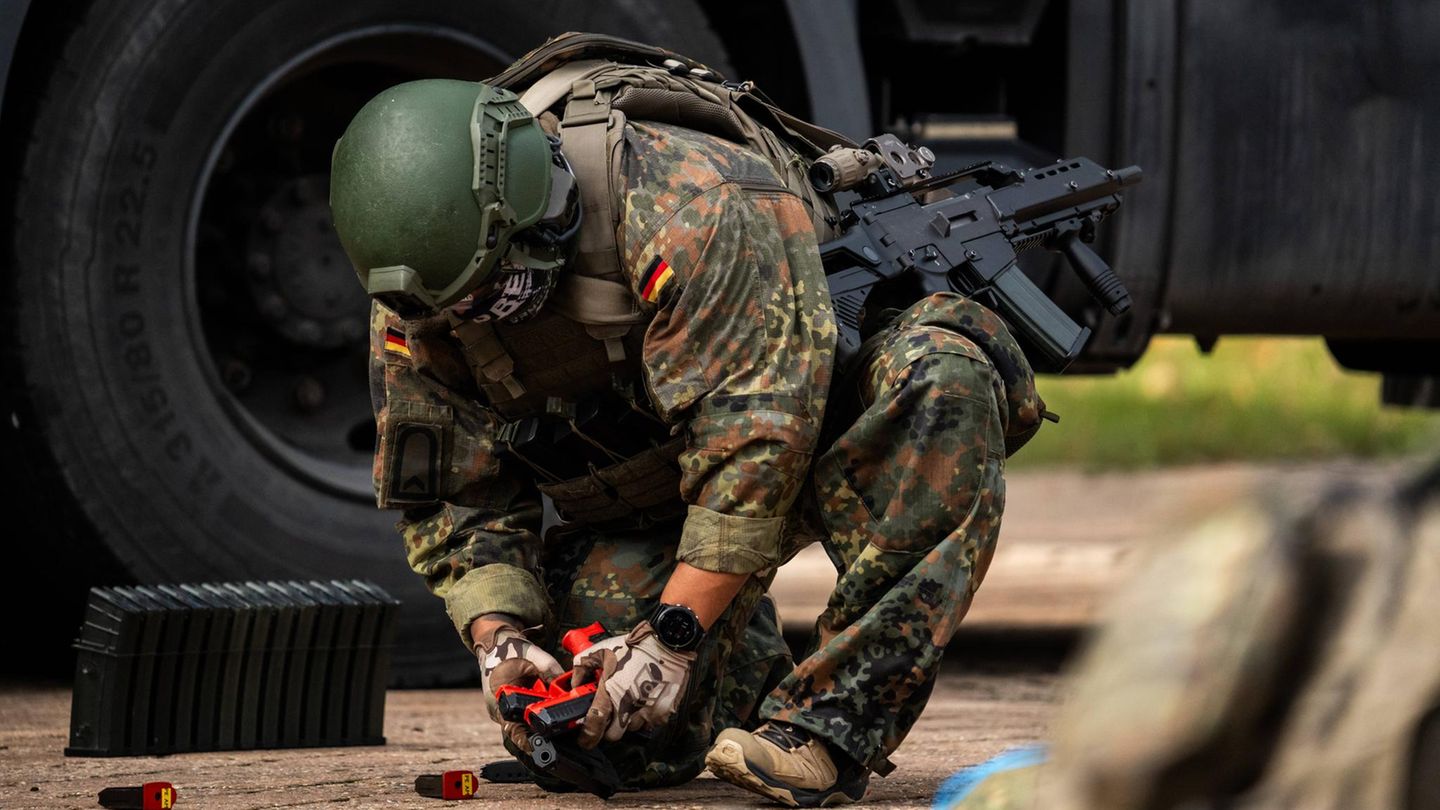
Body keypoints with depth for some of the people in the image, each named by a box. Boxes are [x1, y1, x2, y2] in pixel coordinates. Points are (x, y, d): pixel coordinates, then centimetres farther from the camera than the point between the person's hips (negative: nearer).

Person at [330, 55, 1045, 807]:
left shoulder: (688, 213, -34)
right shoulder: (414, 315, -14)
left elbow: (758, 438, -36)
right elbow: (447, 502, -5)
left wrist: (673, 633, -37)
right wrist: (499, 635, -24)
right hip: (643, 505, 4)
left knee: (943, 381, -38)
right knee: (634, 745, -20)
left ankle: (826, 725, -40)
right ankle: (750, 672, 18)